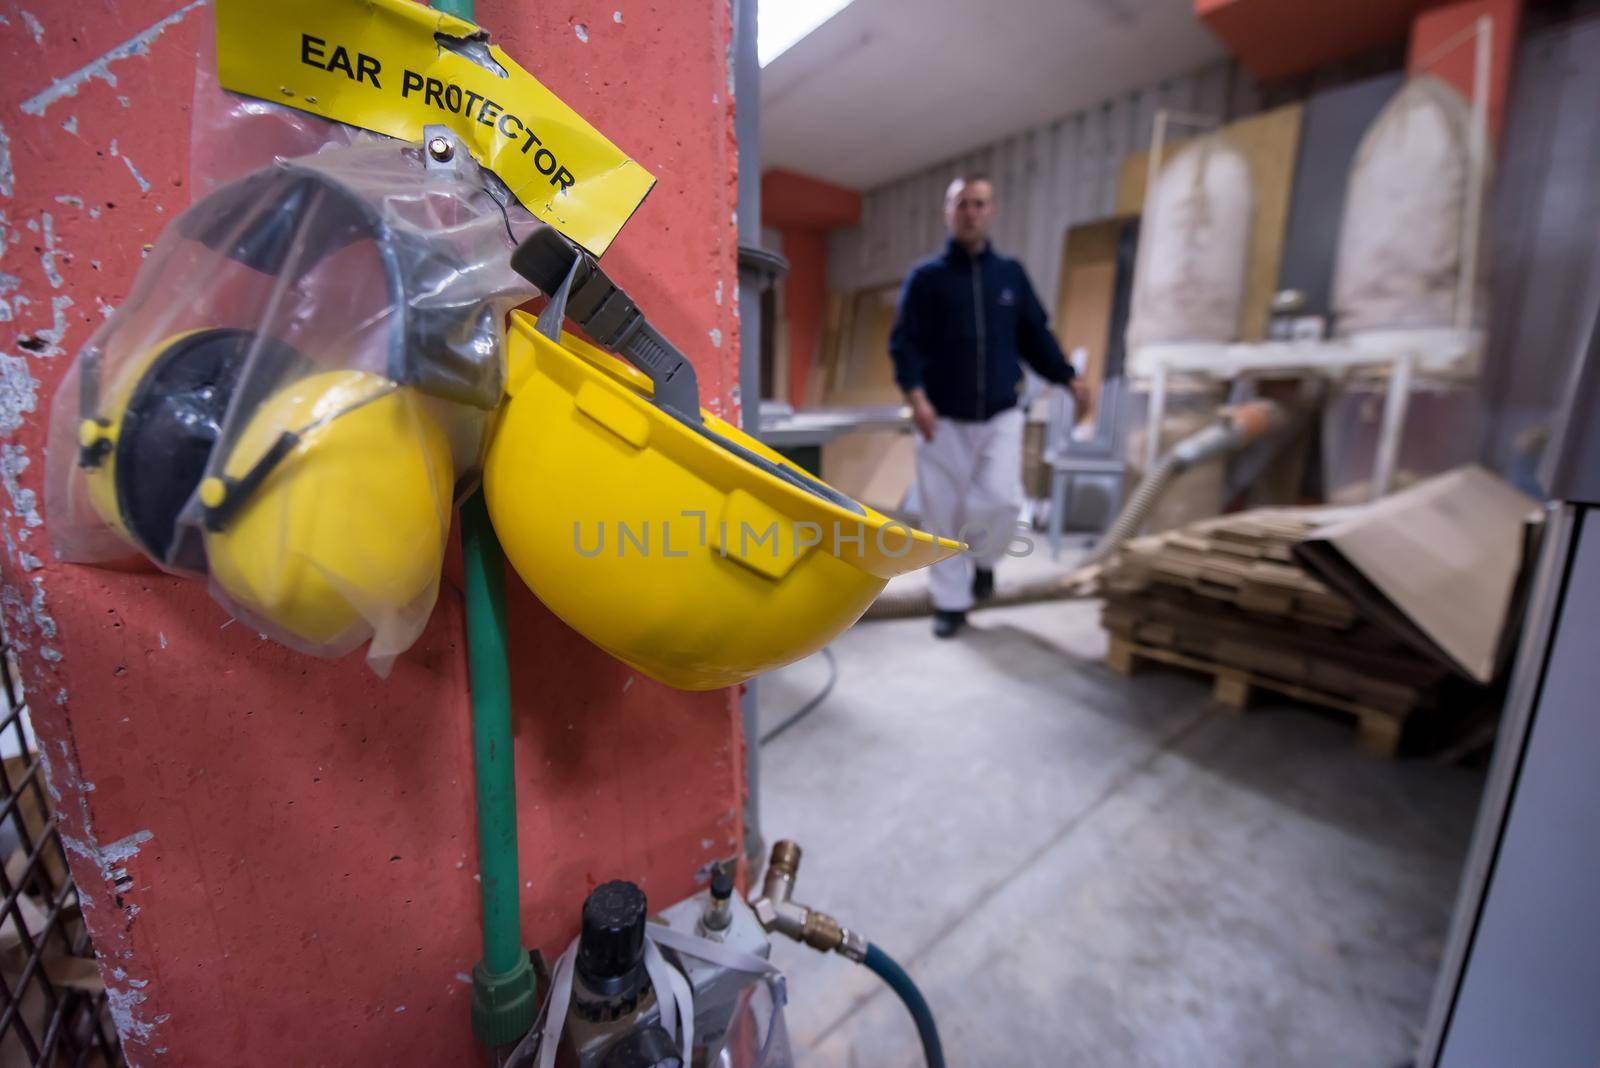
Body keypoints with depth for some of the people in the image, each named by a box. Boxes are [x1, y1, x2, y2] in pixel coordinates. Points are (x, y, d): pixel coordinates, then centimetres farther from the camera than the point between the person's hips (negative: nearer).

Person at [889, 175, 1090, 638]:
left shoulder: (1011, 274, 11)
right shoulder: (926, 276, 2)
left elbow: (1036, 336, 15)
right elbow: (903, 343, -5)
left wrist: (1069, 379, 2)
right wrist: (915, 394, -21)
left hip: (1000, 415, 2)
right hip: (943, 418, -1)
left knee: (1001, 500, -14)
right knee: (944, 513, 0)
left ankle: (983, 560, 20)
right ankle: (950, 602, 16)